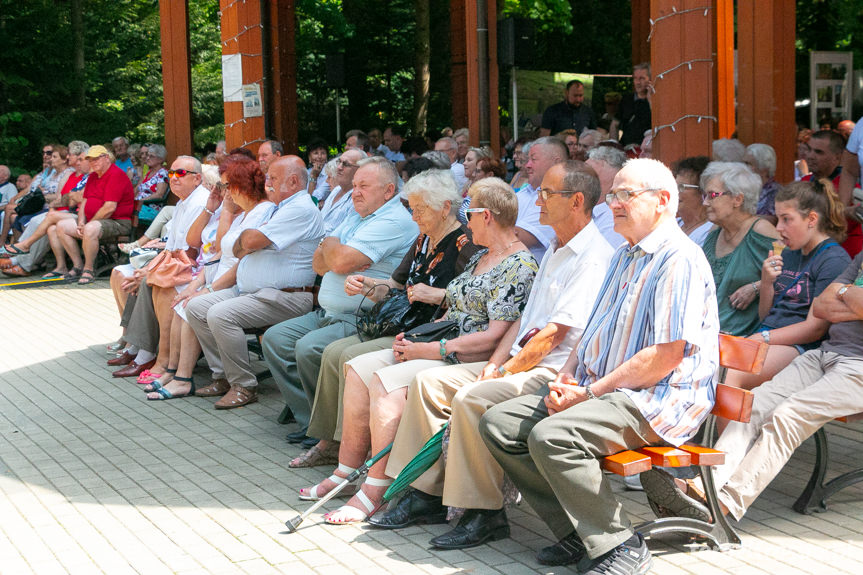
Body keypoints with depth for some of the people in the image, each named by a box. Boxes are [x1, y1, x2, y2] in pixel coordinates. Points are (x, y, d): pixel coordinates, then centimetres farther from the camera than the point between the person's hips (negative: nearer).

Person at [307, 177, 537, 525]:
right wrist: (417, 337, 4)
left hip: (474, 362, -11)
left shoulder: (519, 266, -14)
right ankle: (346, 473, 1)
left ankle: (374, 493, -23)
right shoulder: (480, 257, 18)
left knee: (386, 381, -28)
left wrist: (431, 350, -17)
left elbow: (495, 337, -21)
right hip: (441, 350, 11)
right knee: (358, 369, 0)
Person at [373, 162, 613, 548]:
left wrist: (505, 371, -14)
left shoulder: (594, 258, -14)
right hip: (521, 362, 10)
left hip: (554, 372, -10)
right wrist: (495, 363, 4)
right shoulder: (555, 251, 19)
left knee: (472, 398, -30)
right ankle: (426, 491, 4)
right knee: (428, 381, 1)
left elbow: (554, 334, -19)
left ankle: (485, 513, -20)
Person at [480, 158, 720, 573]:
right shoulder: (625, 255, 21)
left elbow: (666, 356, -20)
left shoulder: (679, 259, -12)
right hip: (599, 389, 10)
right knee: (498, 423, -3)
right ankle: (577, 534, -2)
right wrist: (566, 379, 5)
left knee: (551, 436, -32)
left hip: (657, 399, -10)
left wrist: (591, 392, -16)